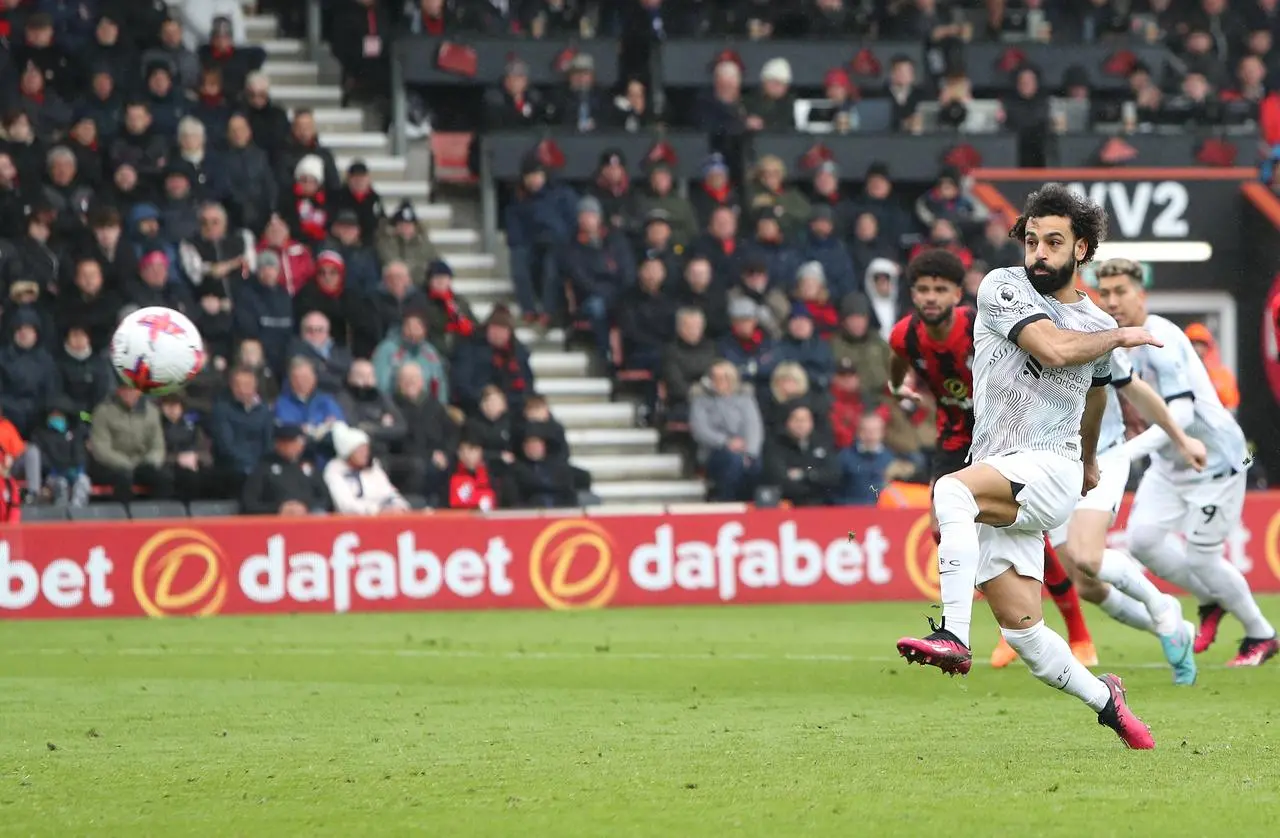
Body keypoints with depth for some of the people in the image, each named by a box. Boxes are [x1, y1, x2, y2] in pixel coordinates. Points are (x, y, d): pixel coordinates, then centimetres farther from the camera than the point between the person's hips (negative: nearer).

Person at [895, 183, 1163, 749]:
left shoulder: (1097, 326, 12)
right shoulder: (1003, 288, 4)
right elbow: (1053, 347, -13)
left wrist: (1089, 458, 49)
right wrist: (1120, 336, 1)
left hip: (1050, 470, -2)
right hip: (995, 481, 2)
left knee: (953, 491, -34)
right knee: (1022, 631, -4)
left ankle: (953, 636, -42)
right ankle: (1105, 701, 20)